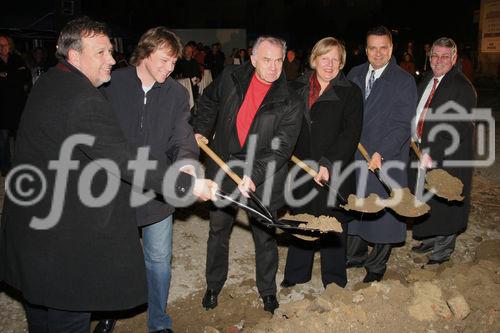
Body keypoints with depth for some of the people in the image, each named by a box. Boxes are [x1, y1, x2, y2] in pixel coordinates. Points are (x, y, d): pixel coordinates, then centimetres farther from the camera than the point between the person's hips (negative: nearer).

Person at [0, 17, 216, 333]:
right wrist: (191, 184, -25)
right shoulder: (85, 101, -25)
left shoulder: (47, 83, 8)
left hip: (30, 219, 10)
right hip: (65, 233, -10)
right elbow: (128, 164, -28)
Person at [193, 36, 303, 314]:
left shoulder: (290, 102, -15)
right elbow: (209, 102, 15)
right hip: (223, 170, 3)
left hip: (262, 178, -2)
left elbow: (281, 149, -19)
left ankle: (267, 290, 36)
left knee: (265, 236, 12)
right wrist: (201, 130, 6)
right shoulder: (231, 78, -6)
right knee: (218, 231, 17)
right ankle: (214, 285, 39)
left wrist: (254, 175, -29)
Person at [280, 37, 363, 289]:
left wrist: (328, 165, -20)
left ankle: (334, 282, 27)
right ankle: (295, 274, 34)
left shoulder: (351, 92, -5)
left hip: (335, 172, -3)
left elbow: (350, 134, -13)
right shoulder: (297, 88, 6)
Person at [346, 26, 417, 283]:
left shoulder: (404, 81, -8)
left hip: (386, 159, -4)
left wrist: (380, 153, -22)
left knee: (382, 213, 7)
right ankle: (356, 254, 37)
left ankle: (377, 266, 26)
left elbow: (402, 125, -14)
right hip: (354, 156, 4)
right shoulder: (354, 75, 7)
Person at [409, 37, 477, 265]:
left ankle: (444, 249, 23)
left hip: (447, 158, -7)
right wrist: (415, 140, 5)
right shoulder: (426, 82, 10)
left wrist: (432, 154, -22)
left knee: (444, 204, 5)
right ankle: (431, 239, 38)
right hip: (423, 152, 7)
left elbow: (458, 129, -20)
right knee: (426, 201, 19)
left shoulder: (463, 88, -16)